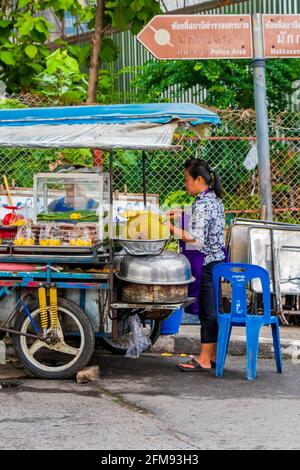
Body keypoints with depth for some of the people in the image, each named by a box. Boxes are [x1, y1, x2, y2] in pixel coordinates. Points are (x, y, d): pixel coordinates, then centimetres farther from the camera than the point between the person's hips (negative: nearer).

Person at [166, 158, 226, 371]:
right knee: (213, 309, 13)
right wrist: (182, 215, 15)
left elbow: (197, 239, -22)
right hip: (217, 259, 10)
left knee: (207, 310, -4)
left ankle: (204, 359, 1)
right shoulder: (215, 199, 11)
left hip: (204, 263, -10)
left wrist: (172, 228, -16)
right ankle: (213, 355, 18)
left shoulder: (201, 204, -19)